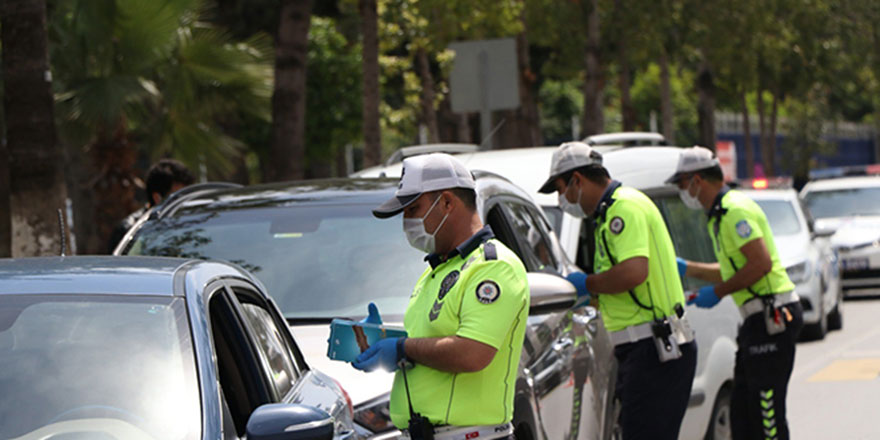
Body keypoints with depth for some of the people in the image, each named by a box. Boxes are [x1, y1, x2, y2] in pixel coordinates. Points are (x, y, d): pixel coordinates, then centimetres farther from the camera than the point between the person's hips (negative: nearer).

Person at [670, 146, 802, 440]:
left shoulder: (735, 210, -14)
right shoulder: (721, 213, 19)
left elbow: (761, 263, -23)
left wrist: (717, 292, -15)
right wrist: (686, 268, 30)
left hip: (772, 317, -11)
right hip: (758, 318, 11)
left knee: (767, 410, -9)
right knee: (742, 409, 13)